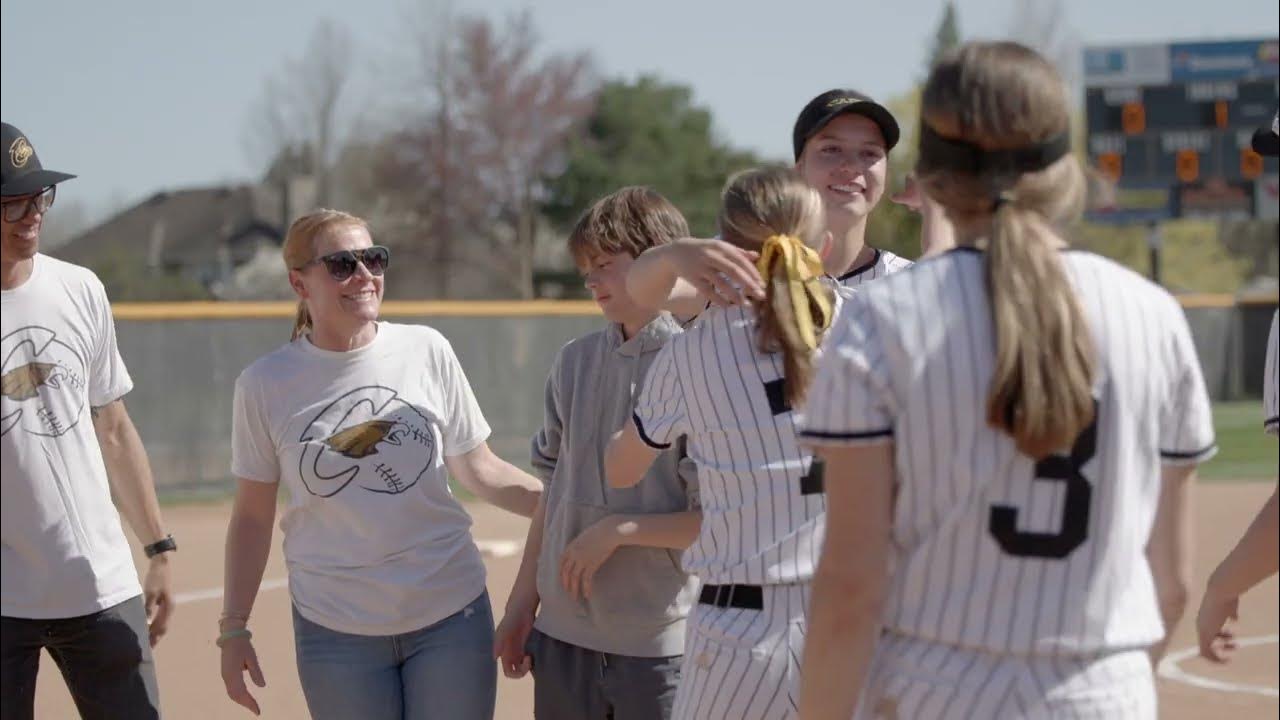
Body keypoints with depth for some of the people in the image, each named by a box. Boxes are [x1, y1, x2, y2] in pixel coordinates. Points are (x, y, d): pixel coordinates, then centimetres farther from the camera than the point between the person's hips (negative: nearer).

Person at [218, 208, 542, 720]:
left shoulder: (426, 351, 0)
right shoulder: (264, 384, -2)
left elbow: (479, 470, 6)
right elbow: (252, 516, 4)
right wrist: (233, 628, 2)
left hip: (451, 615, 1)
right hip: (335, 631, -1)